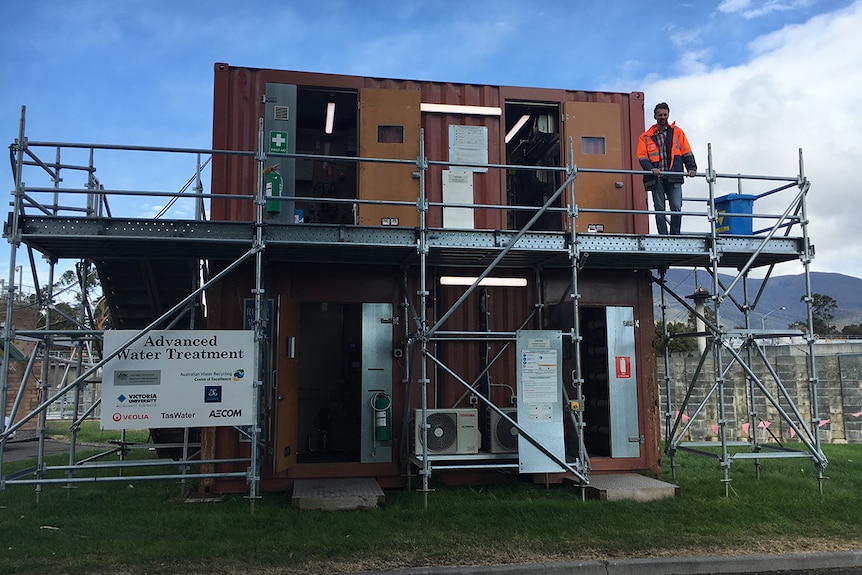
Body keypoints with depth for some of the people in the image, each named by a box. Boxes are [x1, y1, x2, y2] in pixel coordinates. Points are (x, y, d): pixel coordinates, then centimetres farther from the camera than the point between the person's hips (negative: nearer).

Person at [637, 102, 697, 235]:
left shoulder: (677, 132, 13)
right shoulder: (646, 137, 10)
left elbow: (686, 153, 10)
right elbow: (642, 156, 1)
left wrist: (691, 168, -5)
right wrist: (651, 169, -18)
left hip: (674, 177, 0)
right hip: (656, 178, 0)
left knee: (676, 208, -8)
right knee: (659, 209, 1)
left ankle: (675, 236, 2)